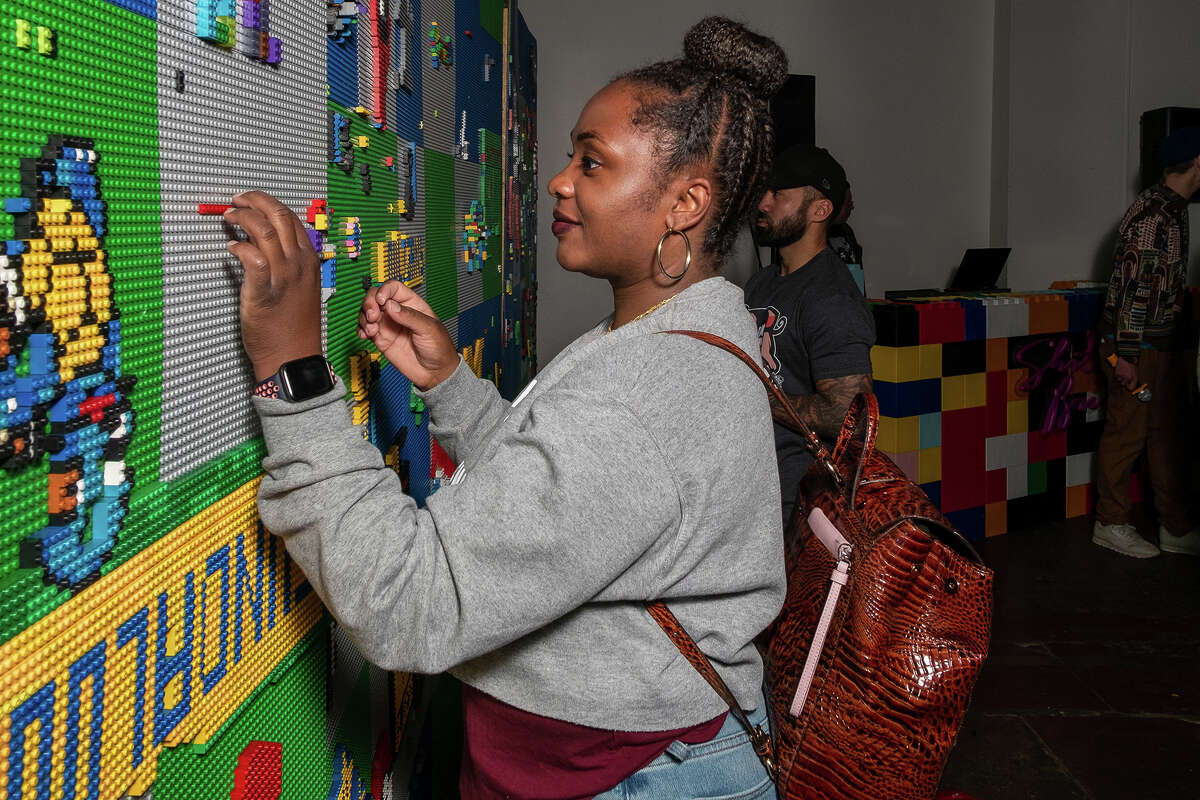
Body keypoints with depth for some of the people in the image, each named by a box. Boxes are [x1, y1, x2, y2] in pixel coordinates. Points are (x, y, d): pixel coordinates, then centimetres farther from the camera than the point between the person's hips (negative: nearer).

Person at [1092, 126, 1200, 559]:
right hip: (1137, 346, -10)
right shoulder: (1152, 213, -18)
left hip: (1163, 345, 10)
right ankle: (1111, 524, 12)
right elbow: (1128, 283, -22)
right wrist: (1125, 355, -23)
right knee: (1127, 433, 0)